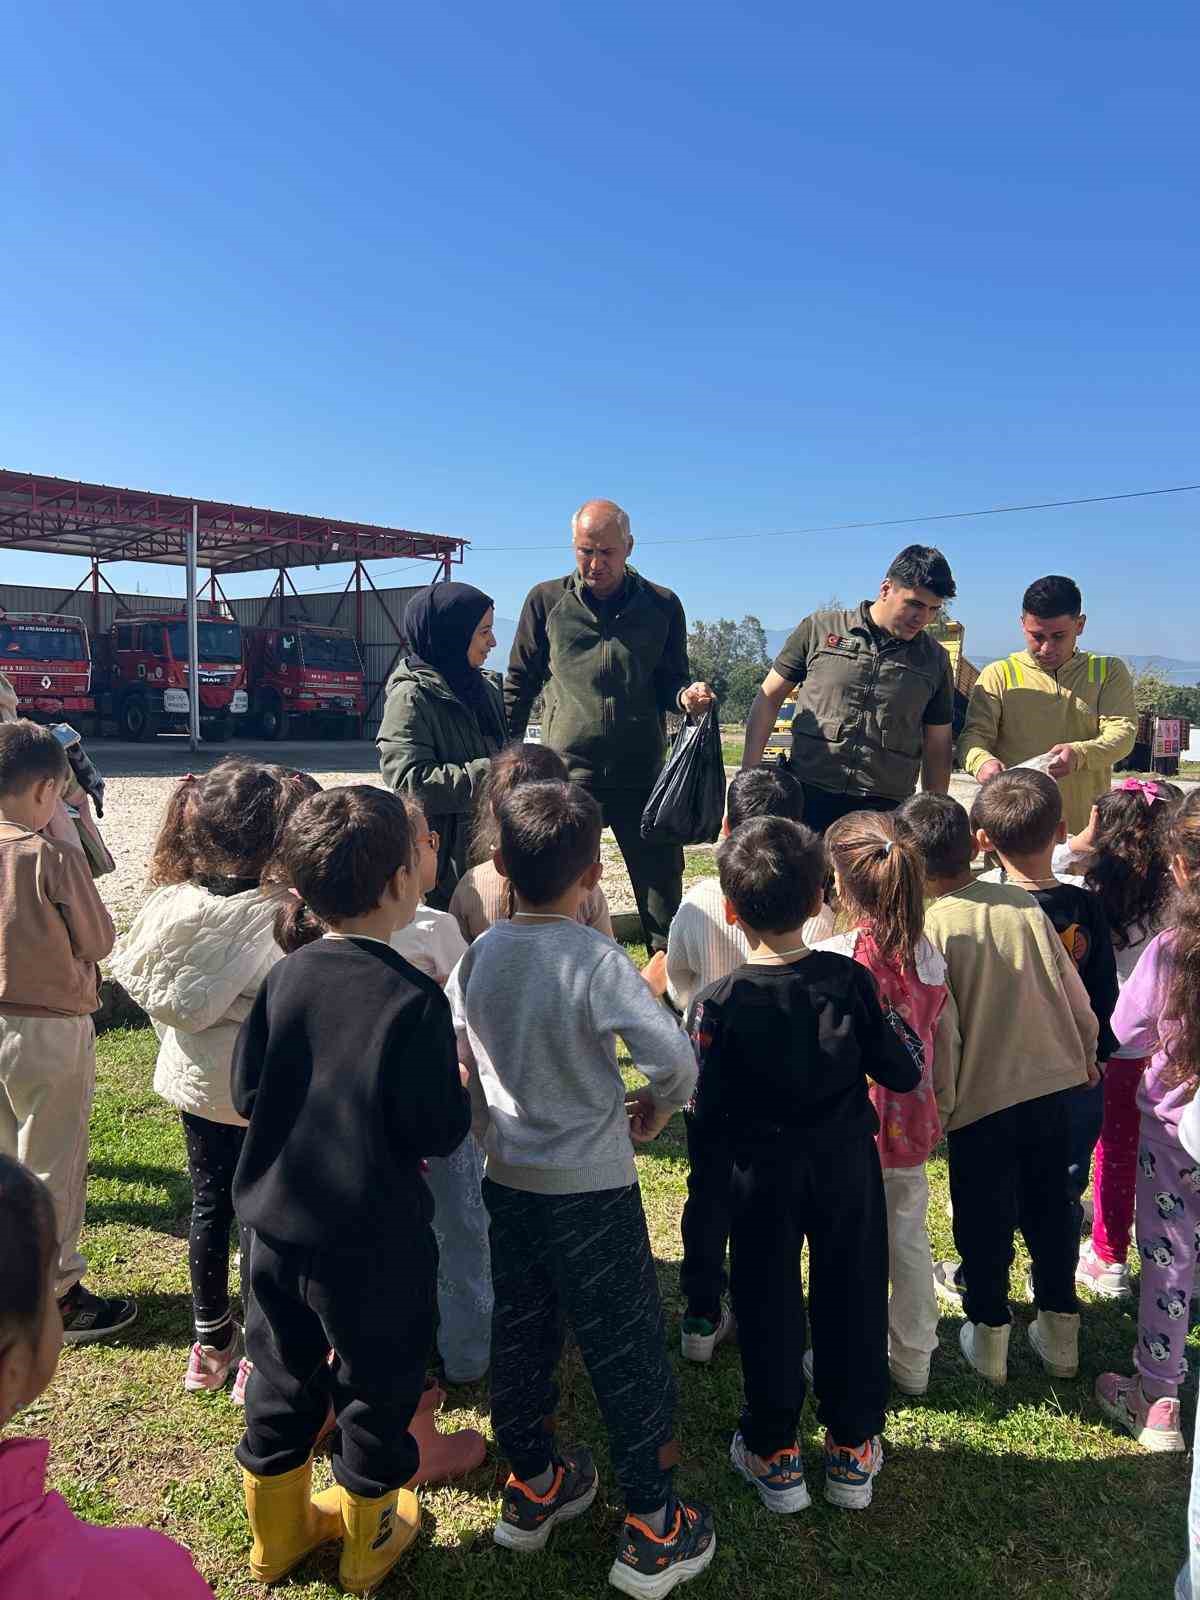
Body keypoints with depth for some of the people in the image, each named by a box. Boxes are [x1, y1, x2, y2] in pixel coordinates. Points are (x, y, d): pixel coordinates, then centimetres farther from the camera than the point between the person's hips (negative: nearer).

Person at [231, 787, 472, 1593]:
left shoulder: (284, 979, -8)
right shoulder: (414, 999, -23)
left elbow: (248, 1094, 0)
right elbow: (437, 1131, -20)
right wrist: (459, 1083, -2)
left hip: (278, 1225, 5)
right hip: (374, 1240, -5)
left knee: (283, 1378, 24)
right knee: (377, 1387, 18)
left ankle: (278, 1528, 45)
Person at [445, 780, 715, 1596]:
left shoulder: (477, 957, -6)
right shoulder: (598, 961, -21)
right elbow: (676, 1060, -26)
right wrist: (655, 1109, -5)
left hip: (507, 1182, 5)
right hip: (592, 1191, -5)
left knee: (520, 1334, 21)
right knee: (626, 1348, 10)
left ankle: (532, 1488, 41)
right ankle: (652, 1532, 24)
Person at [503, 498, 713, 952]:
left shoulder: (662, 605, 6)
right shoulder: (546, 601, 5)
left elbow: (669, 683, 11)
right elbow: (520, 682, 10)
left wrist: (686, 695, -12)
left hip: (643, 774, 1)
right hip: (566, 774, 0)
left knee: (663, 885, 5)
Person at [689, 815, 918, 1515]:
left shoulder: (721, 1003, -20)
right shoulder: (851, 981, -15)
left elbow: (709, 1116, -15)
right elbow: (903, 1072, -6)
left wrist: (721, 1142, 6)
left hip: (765, 1174, -2)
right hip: (848, 1166, 2)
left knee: (769, 1306, 15)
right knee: (852, 1298, 18)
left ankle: (775, 1455, 30)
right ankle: (854, 1448, 33)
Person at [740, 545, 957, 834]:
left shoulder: (935, 660, 11)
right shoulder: (819, 629, 4)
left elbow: (938, 745, 16)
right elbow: (768, 699, 7)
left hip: (886, 808, 2)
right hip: (808, 799, -1)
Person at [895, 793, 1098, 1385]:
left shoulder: (929, 929, -17)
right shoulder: (1024, 904, -4)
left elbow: (940, 1030, -15)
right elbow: (1072, 988, 4)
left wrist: (938, 1108, -2)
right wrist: (1085, 1051, 21)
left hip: (981, 1098, -4)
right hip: (1052, 1081, 5)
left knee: (984, 1221, 13)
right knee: (1050, 1208, 20)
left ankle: (989, 1337, 28)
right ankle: (1060, 1336, 34)